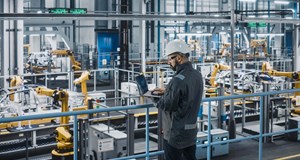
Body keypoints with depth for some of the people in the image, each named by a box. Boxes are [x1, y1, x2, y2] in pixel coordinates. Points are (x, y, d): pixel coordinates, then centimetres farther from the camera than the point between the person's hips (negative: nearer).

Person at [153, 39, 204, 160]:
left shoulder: (178, 79, -24)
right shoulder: (197, 75, 4)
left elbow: (167, 105, -21)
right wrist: (166, 92, 9)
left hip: (176, 133, -8)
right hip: (191, 130, 8)